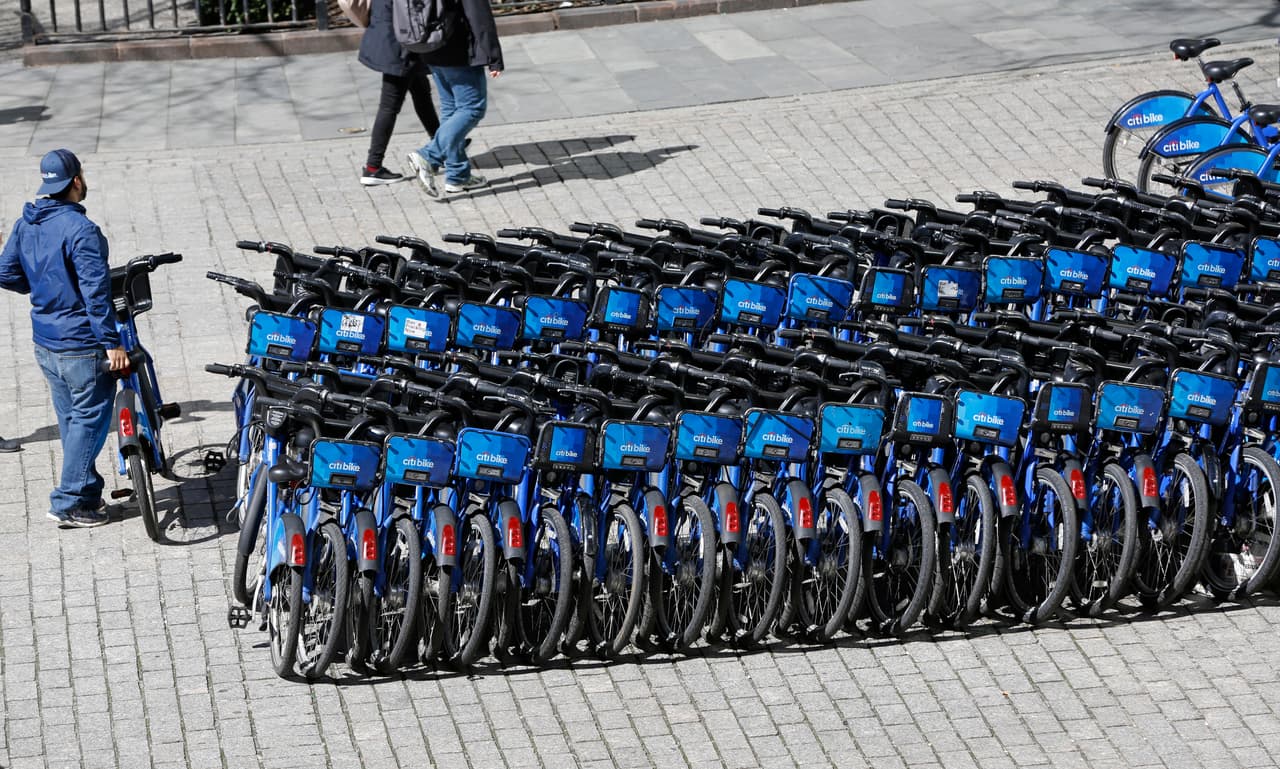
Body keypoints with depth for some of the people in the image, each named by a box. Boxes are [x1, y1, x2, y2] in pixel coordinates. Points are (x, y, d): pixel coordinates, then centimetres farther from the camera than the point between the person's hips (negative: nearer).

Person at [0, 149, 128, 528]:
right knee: (90, 418, 2)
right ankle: (69, 502, 4)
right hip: (81, 344, -8)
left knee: (71, 418, 18)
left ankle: (87, 491, 28)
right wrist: (111, 343, -20)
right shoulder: (80, 229, -21)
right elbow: (95, 292, -24)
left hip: (45, 342, 8)